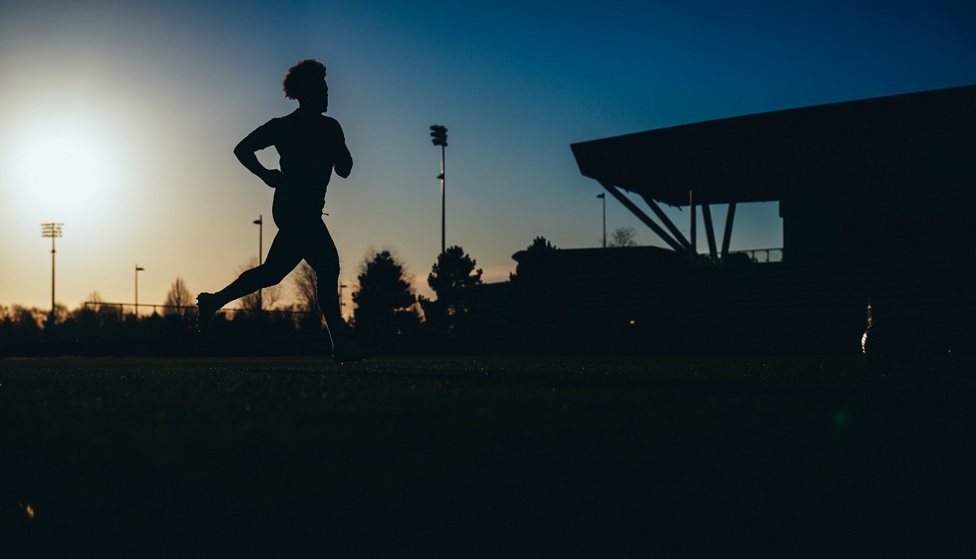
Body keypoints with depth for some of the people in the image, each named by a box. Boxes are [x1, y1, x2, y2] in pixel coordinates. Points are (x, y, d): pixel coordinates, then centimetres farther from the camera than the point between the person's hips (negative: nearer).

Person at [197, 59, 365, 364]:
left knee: (272, 272, 10)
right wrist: (266, 175, -4)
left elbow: (343, 170, 15)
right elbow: (242, 148, 3)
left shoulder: (330, 127, 17)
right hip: (293, 207, -8)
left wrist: (339, 147, 1)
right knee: (327, 267, -17)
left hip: (307, 211, 8)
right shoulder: (284, 126, -1)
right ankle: (340, 343, -18)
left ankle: (213, 301, 22)